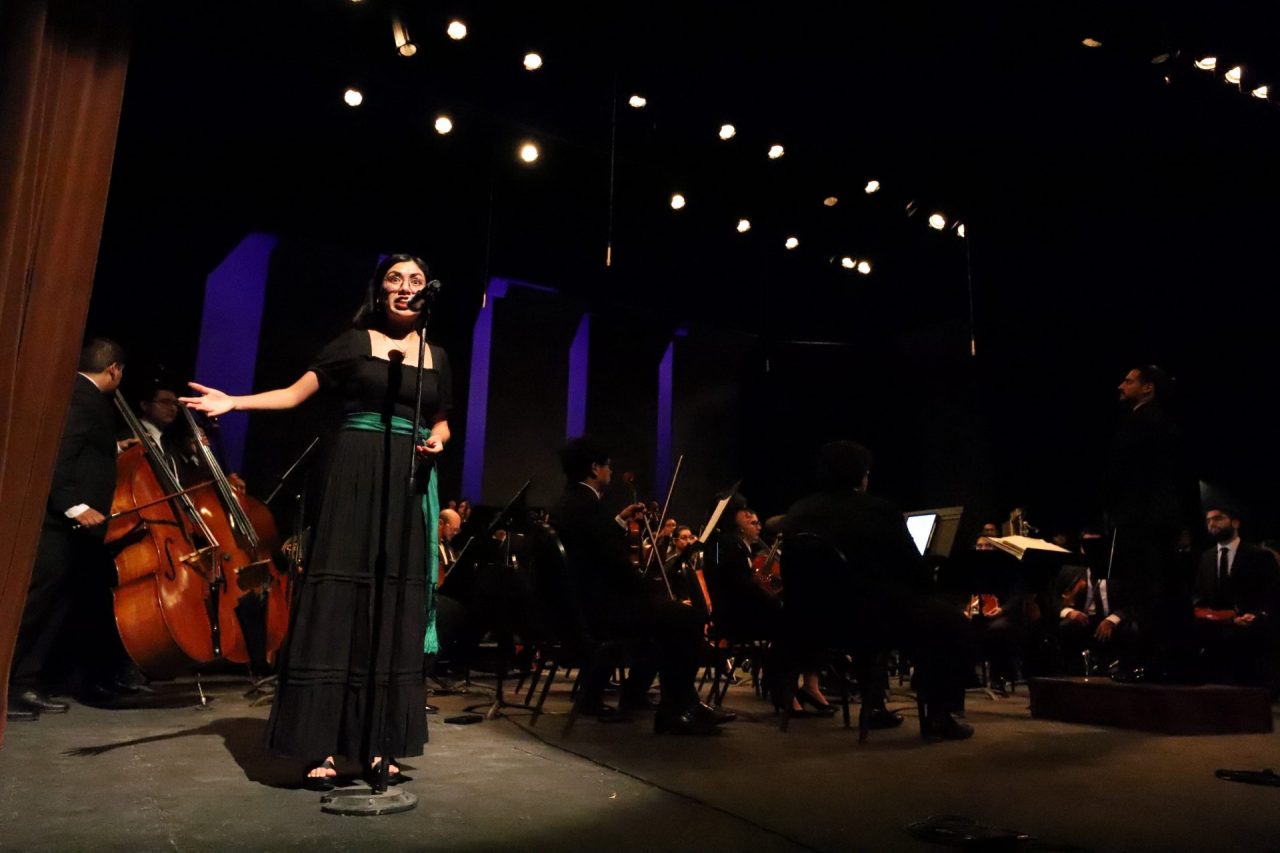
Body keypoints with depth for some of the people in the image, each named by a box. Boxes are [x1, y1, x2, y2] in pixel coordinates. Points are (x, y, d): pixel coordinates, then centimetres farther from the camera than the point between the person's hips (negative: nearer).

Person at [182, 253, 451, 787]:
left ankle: (377, 744, 8)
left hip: (410, 485, 3)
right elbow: (295, 393, 3)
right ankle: (322, 746, -1)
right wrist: (233, 401, -11)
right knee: (338, 600, -6)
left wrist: (436, 441, -1)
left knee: (396, 609, 1)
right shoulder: (355, 341, 5)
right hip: (356, 473, -3)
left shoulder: (436, 356, 13)